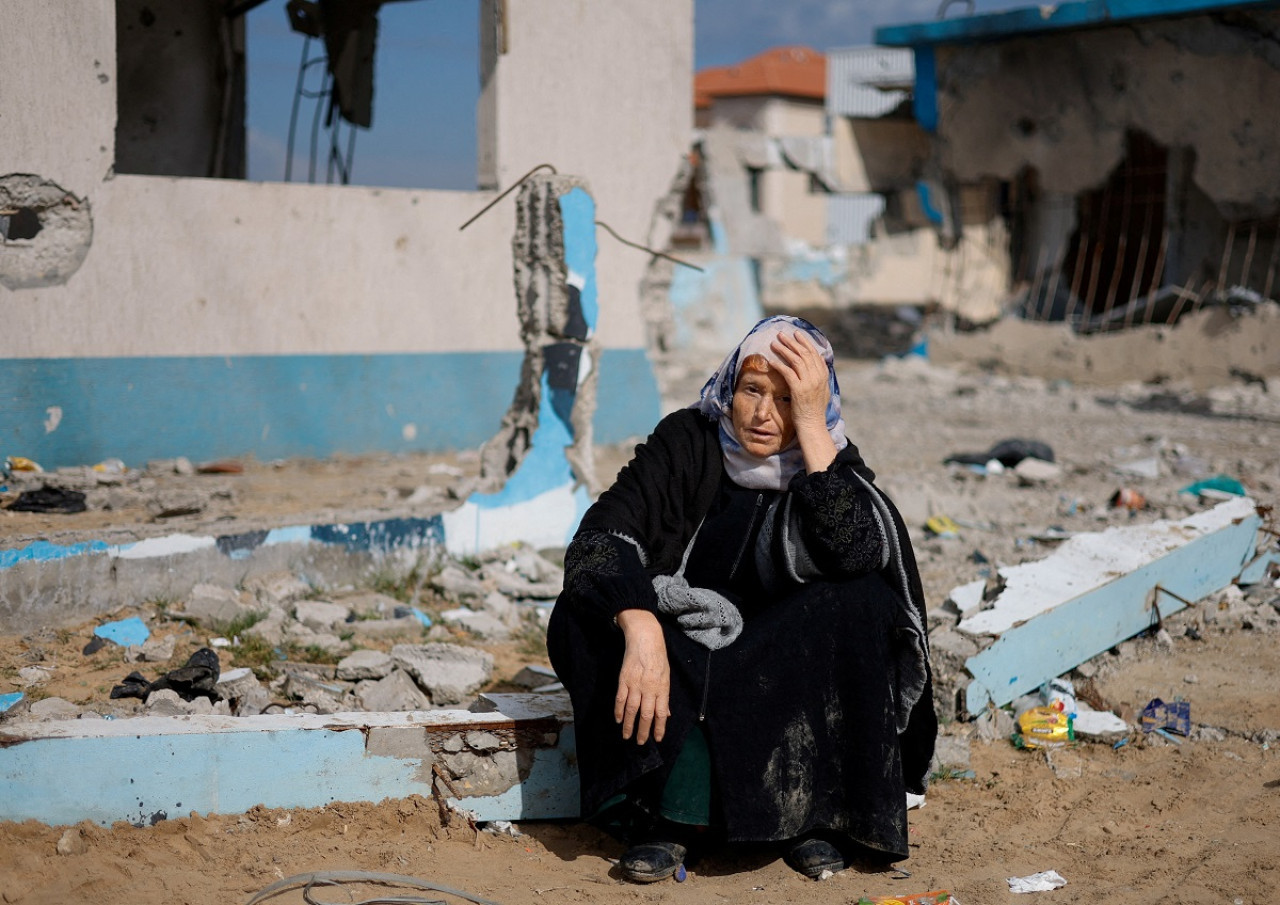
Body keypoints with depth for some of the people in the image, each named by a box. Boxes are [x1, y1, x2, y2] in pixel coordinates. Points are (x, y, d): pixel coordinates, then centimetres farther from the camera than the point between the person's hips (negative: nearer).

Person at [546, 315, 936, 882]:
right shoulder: (688, 441, -9)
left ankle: (814, 811, -19)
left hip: (786, 665, 0)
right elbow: (603, 535, -22)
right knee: (585, 611, -27)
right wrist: (642, 633, -40)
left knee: (863, 605, -28)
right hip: (677, 655, 0)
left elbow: (857, 553, -29)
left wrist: (810, 425, -28)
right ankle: (669, 814, -28)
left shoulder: (832, 460, -7)